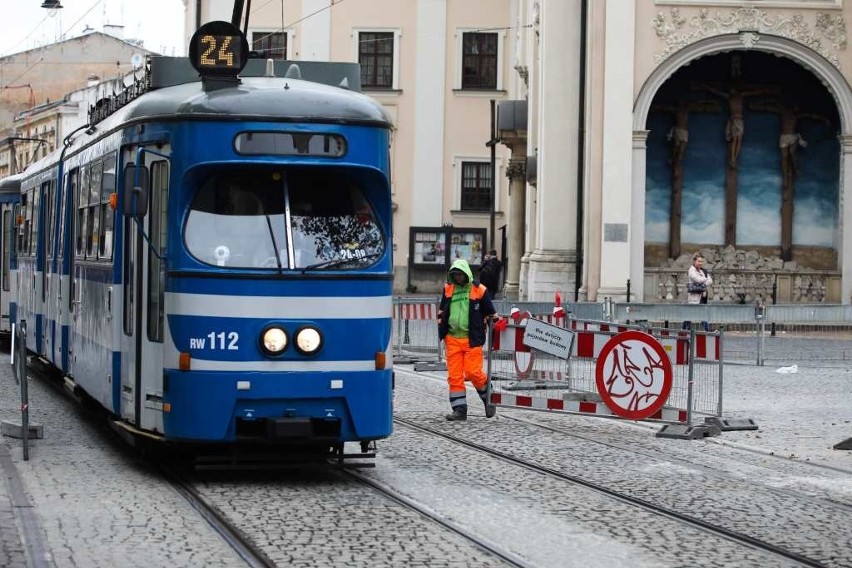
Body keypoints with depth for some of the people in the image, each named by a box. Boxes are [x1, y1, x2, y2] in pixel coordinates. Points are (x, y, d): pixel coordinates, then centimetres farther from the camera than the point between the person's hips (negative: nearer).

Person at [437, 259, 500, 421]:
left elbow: (490, 313, 8)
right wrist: (442, 330, 15)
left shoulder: (479, 290, -2)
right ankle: (459, 409, 4)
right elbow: (442, 311, 21)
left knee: (473, 372, -11)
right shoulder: (448, 289, 9)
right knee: (454, 375, 0)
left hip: (472, 339, -4)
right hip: (452, 339, 4)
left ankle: (488, 398, 13)